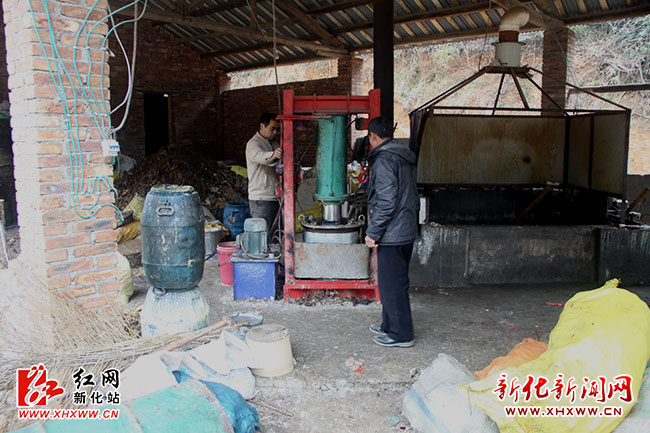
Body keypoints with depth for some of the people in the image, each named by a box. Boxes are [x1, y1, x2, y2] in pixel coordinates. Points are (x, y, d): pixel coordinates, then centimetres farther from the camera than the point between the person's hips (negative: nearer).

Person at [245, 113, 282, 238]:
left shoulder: (275, 144, 18)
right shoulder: (253, 144, -9)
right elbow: (259, 156, -32)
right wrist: (272, 156, -54)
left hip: (276, 198, 8)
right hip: (261, 199, -8)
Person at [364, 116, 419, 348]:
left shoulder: (384, 160, -16)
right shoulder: (405, 158, 14)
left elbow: (387, 201, -23)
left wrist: (373, 232, -18)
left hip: (392, 234, -10)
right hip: (406, 231, 10)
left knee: (391, 284, -1)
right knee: (396, 281, 18)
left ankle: (401, 335, 8)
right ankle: (390, 325, 31)